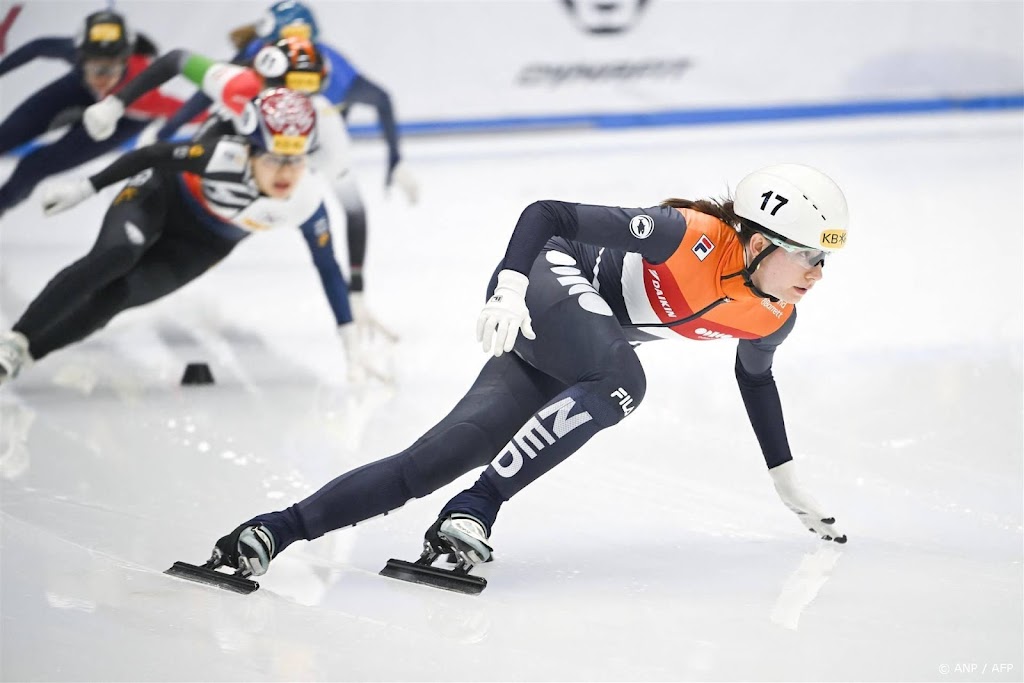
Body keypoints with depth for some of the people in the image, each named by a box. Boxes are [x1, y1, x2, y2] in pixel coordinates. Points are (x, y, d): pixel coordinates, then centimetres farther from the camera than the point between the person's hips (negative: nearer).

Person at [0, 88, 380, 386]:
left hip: (200, 246, 3)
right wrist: (85, 188, -17)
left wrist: (351, 345, -13)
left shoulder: (306, 202, -27)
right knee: (114, 257, -32)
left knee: (113, 298, -16)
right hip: (159, 197, -3)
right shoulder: (224, 157, -38)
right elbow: (150, 156, -23)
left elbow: (327, 268, -15)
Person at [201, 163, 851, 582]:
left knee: (434, 460, -8)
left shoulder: (772, 319, -2)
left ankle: (279, 529, -11)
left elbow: (756, 378, 22)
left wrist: (790, 485, 28)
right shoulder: (688, 234, -25)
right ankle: (475, 510, -31)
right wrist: (510, 290, -39)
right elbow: (547, 214, -24)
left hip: (567, 368, 7)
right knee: (624, 380, -36)